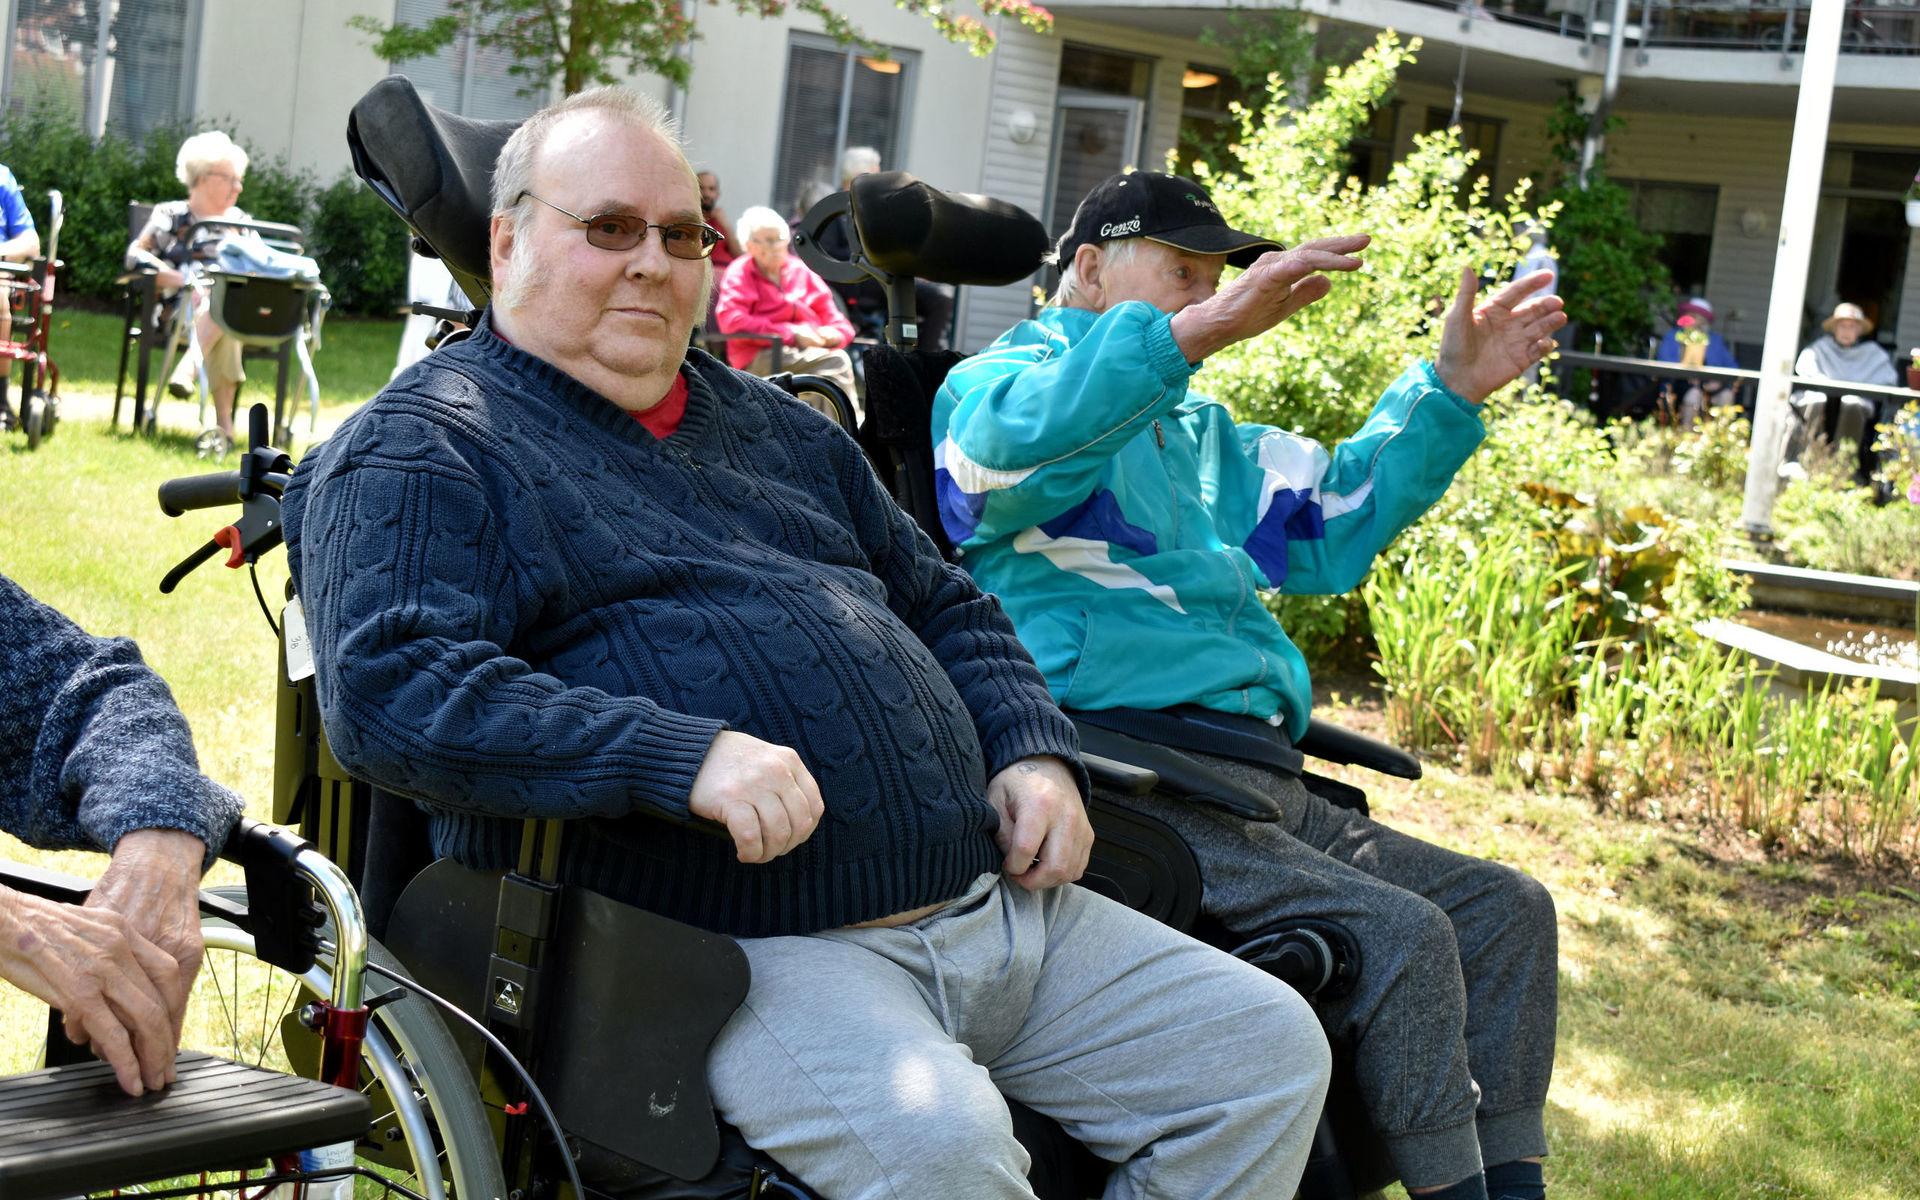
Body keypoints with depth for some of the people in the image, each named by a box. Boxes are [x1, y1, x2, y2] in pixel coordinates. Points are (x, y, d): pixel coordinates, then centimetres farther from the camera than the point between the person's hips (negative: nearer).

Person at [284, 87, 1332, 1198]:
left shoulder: (774, 427, 24)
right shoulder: (419, 453, 0)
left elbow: (948, 607, 32)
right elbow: (389, 688, -17)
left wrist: (1034, 754, 10)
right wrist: (683, 759, -26)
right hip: (738, 943, -8)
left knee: (1269, 1046, 3)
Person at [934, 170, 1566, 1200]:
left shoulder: (1197, 432, 30)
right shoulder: (1006, 375, 1)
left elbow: (1333, 520, 31)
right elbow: (1016, 442, -25)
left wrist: (1450, 392, 18)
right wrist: (1194, 332, -36)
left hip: (1263, 793, 10)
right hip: (1141, 791, -10)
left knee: (1507, 911, 4)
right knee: (1403, 936, -23)